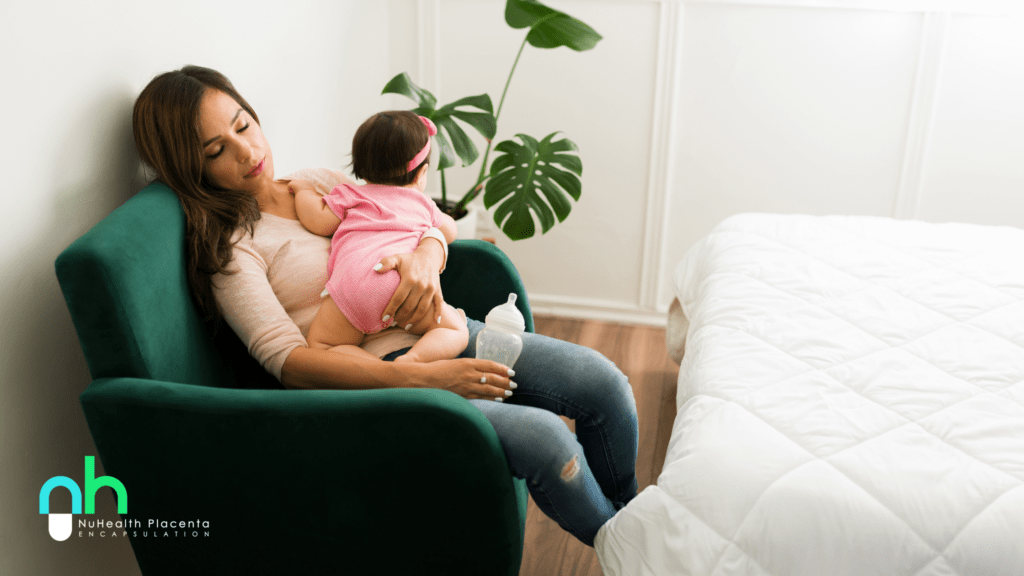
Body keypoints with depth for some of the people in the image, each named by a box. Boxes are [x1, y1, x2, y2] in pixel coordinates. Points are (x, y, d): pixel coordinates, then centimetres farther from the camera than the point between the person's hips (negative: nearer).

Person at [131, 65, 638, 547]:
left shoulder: (319, 183, 15)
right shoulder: (225, 247, -4)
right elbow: (288, 361, -15)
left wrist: (425, 258, -14)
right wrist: (422, 378, -26)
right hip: (365, 380, -7)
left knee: (601, 381, -8)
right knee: (544, 437, -24)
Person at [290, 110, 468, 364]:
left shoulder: (351, 195, 28)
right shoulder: (423, 203, 34)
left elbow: (319, 222, 16)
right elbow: (449, 232, 49)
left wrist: (305, 191, 36)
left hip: (357, 280, -1)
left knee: (318, 345, 6)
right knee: (456, 331, 14)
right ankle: (414, 359, -17)